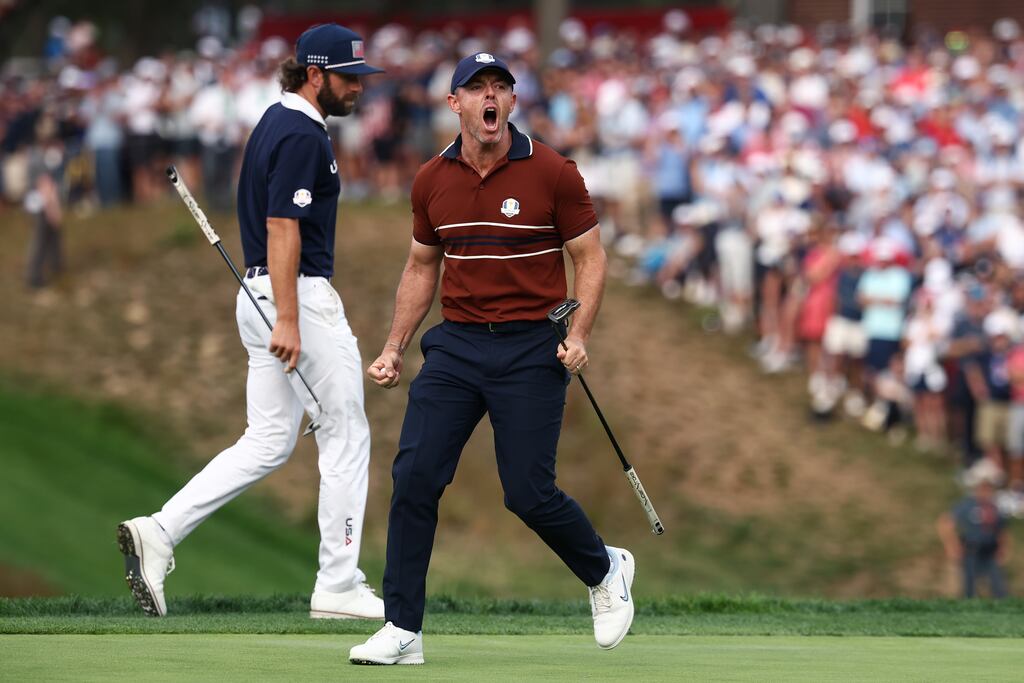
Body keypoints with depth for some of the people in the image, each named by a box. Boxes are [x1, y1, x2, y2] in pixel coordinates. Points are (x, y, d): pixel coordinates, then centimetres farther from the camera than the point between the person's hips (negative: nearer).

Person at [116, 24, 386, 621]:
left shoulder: (276, 124, 16)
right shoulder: (302, 135, -15)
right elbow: (282, 229, -22)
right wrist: (287, 320, -26)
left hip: (263, 296, 10)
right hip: (300, 297, -10)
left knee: (269, 443, 9)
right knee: (346, 437, 1)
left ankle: (159, 533, -5)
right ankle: (339, 587, 5)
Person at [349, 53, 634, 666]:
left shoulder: (551, 172, -6)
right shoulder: (433, 181, 5)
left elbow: (591, 257, -2)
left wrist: (579, 337, -15)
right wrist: (395, 348, 13)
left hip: (529, 349, -4)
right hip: (455, 343, 4)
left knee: (529, 492, -5)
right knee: (414, 476, -9)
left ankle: (605, 571, 26)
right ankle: (402, 631, -3)